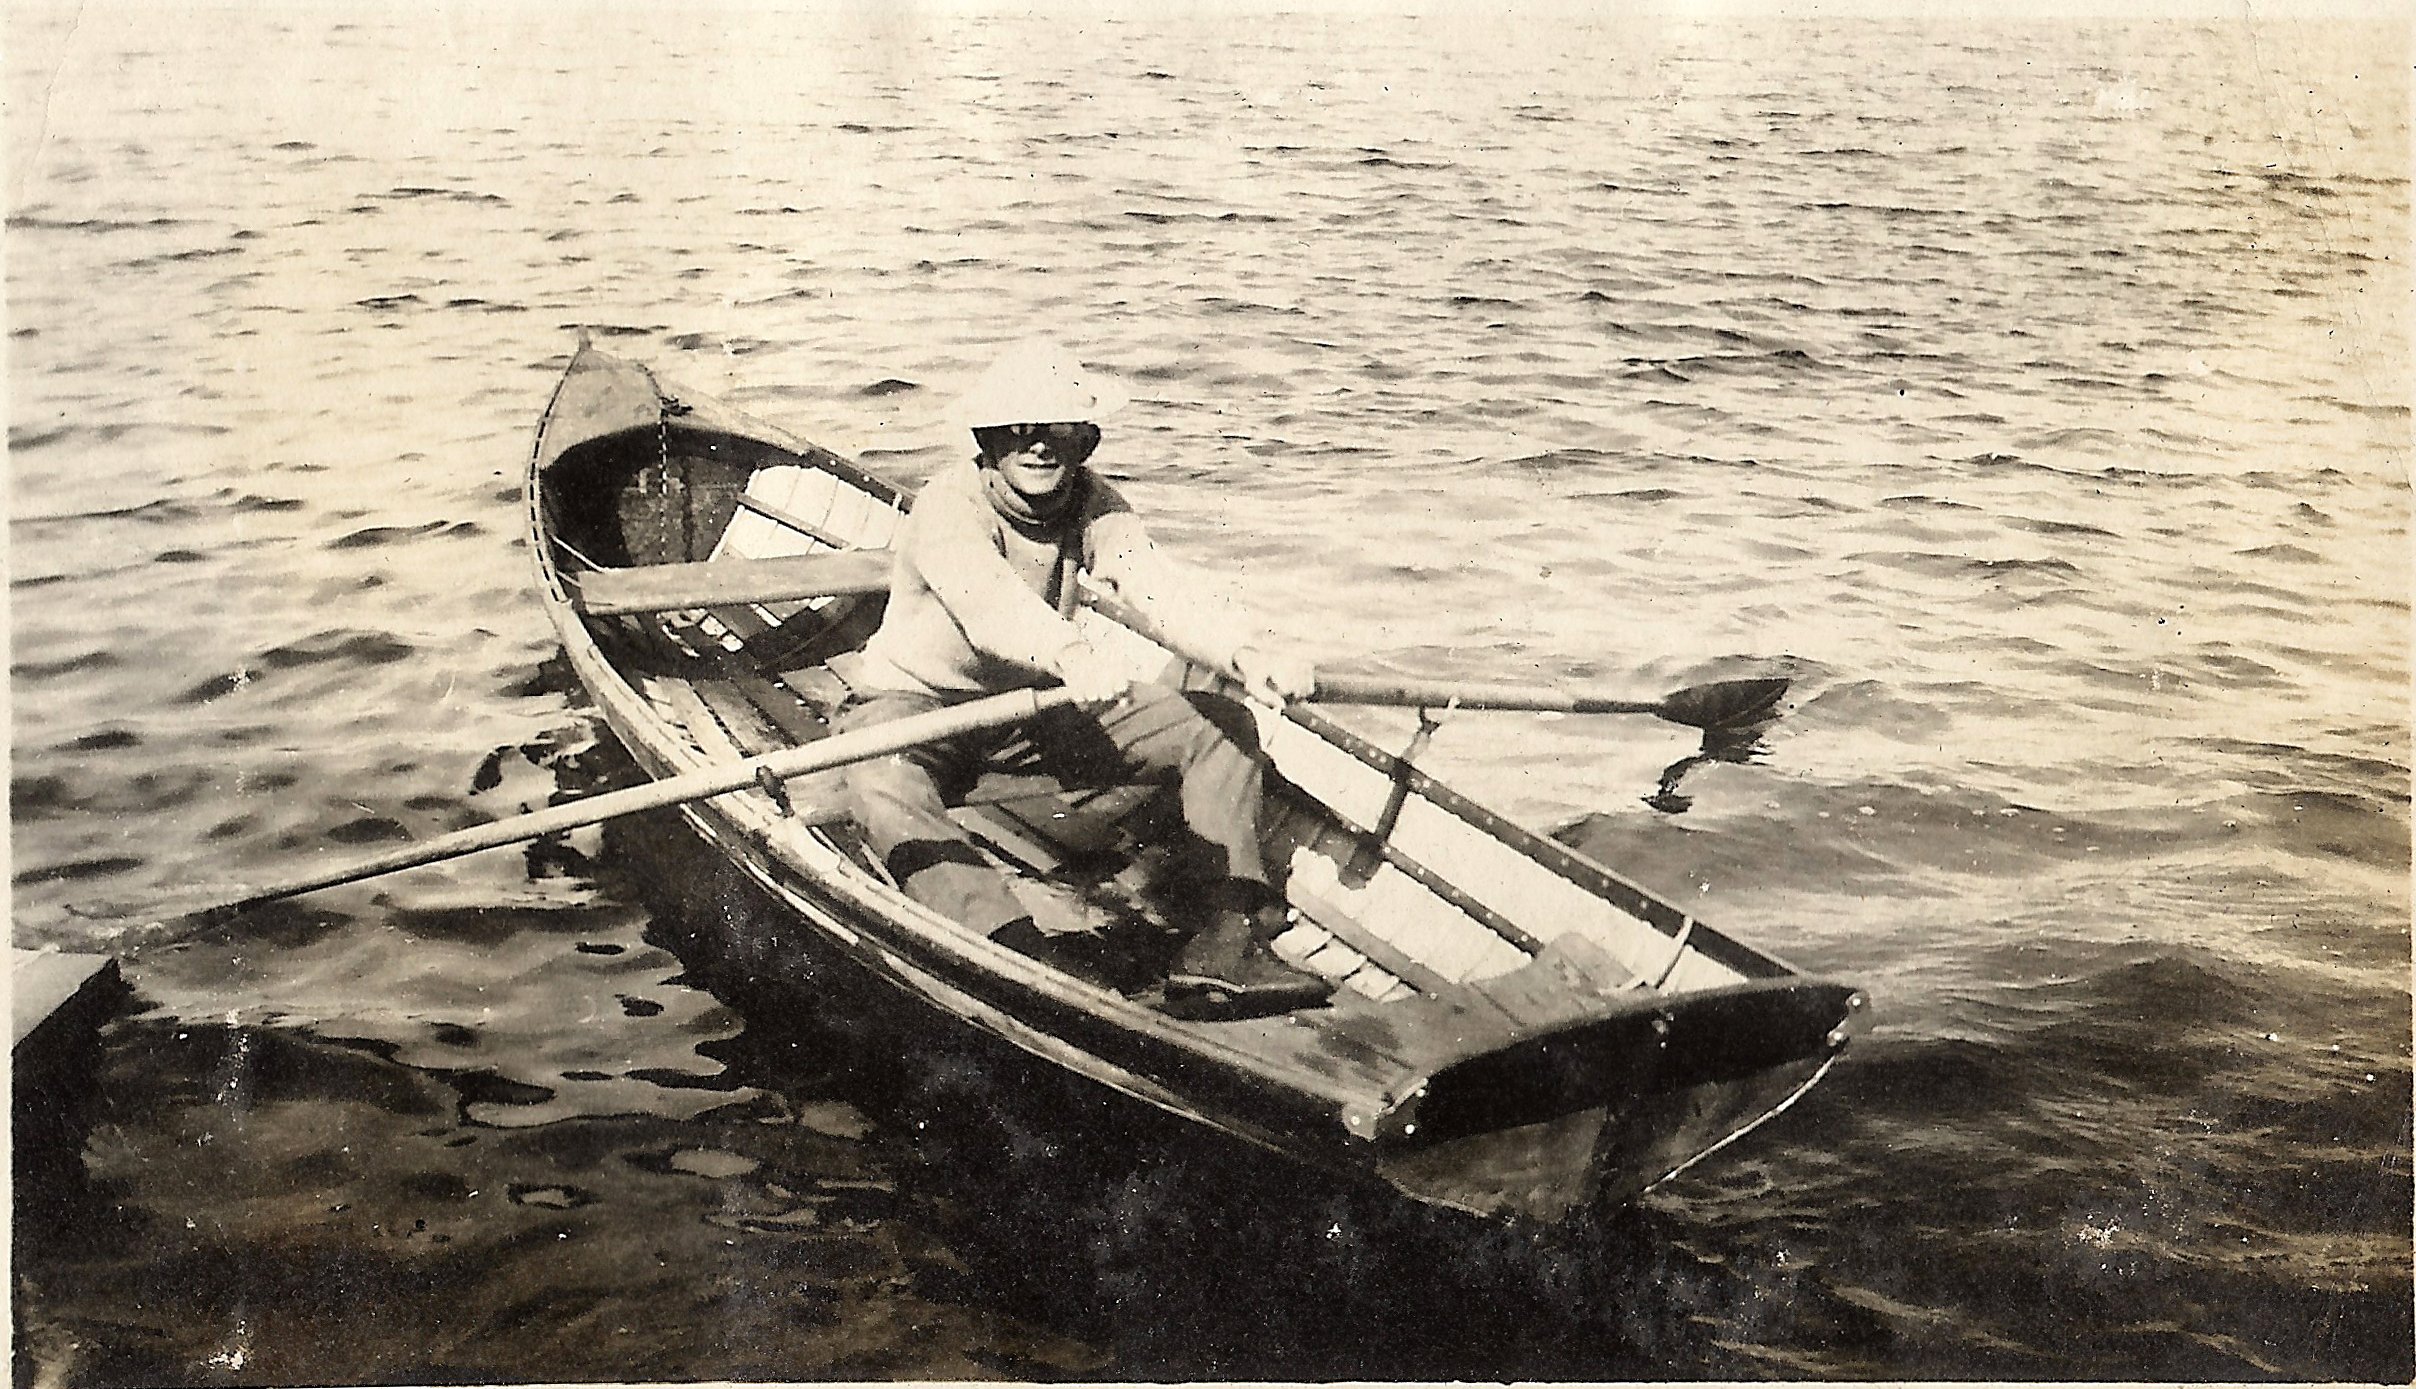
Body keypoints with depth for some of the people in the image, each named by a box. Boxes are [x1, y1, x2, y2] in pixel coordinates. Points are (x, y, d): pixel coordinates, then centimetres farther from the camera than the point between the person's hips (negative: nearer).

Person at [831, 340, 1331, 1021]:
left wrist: (1240, 651, -45)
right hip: (917, 703, -5)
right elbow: (987, 596, -44)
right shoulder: (948, 506, -22)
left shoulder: (1093, 504, -6)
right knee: (883, 786, -41)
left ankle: (1225, 940, -20)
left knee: (1222, 731, -8)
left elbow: (1158, 585, -24)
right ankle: (1021, 959, -53)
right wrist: (1069, 654, -66)